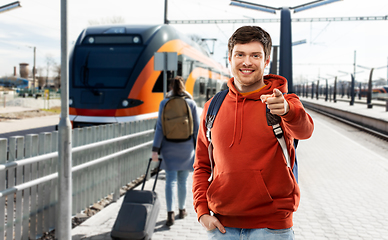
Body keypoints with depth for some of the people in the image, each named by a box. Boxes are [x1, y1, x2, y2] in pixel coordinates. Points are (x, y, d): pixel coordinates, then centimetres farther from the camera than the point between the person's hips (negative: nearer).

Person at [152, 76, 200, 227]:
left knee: (171, 180, -1)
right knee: (183, 180, 14)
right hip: (186, 147, 1)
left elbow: (160, 127, -8)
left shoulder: (164, 103, -4)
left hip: (169, 147, -1)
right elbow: (197, 128, -2)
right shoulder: (191, 103, -2)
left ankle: (170, 214, -13)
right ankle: (182, 210, 27)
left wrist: (155, 149, -8)